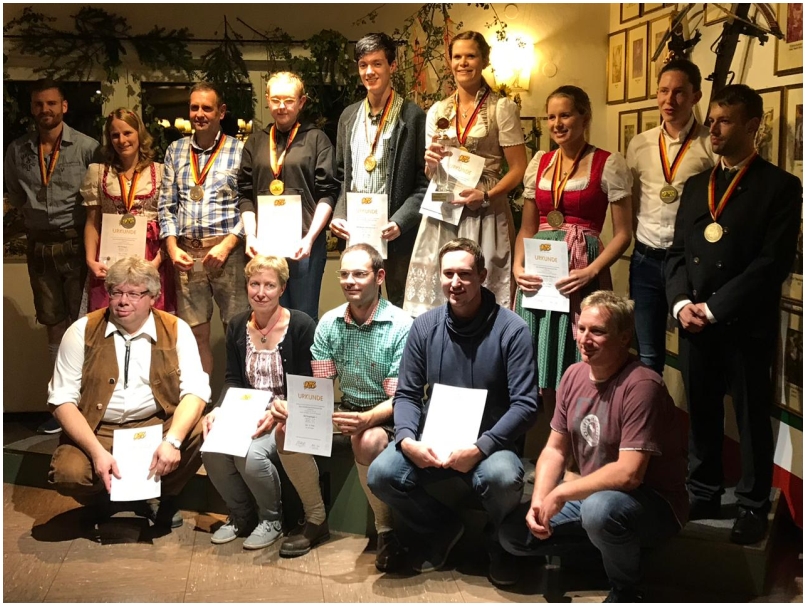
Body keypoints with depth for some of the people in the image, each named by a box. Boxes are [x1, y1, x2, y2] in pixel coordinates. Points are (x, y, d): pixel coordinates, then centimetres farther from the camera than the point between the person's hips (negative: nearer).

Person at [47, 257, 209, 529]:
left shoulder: (176, 330, -3)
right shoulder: (82, 332, -5)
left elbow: (195, 389, -11)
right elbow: (62, 399, -9)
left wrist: (172, 440, -30)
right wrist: (97, 451, -23)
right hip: (97, 430, -1)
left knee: (203, 433, -27)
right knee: (68, 473, -30)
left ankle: (164, 498, 3)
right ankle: (104, 499, 9)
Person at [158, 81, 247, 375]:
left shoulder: (239, 151, 2)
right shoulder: (175, 151, 14)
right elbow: (166, 206, 12)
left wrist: (227, 246, -12)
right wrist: (172, 248, 0)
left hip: (227, 250, -3)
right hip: (186, 252, 3)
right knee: (195, 332, 6)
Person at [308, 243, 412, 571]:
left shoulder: (401, 327, -15)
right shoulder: (329, 323, 0)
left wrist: (367, 419, -38)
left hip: (385, 417, -5)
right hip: (346, 410, 5)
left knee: (368, 442, -37)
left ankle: (387, 529, -15)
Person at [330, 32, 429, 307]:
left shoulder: (413, 116, -5)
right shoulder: (349, 116, 12)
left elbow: (425, 183, -7)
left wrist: (400, 222, -18)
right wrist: (338, 216, 2)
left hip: (397, 234, -5)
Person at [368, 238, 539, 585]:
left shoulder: (511, 330, -9)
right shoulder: (425, 327, 2)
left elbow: (525, 404, -13)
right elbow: (407, 394, 5)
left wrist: (480, 447, -24)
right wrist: (407, 439, -16)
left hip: (489, 443, -3)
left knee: (504, 479, -35)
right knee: (382, 475, -22)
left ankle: (499, 541, 4)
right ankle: (441, 529, 10)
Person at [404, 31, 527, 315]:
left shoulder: (502, 108, -1)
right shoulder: (437, 111, 11)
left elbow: (518, 169, -3)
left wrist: (486, 195, -17)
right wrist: (431, 162, -6)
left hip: (485, 213, -4)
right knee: (436, 290, 2)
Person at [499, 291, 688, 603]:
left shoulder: (641, 386, -25)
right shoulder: (574, 375, -1)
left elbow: (628, 474, -31)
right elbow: (555, 449, 5)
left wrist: (561, 493, -22)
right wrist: (539, 501, -12)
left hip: (652, 502, -7)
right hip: (592, 493, 8)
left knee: (600, 508, -40)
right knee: (514, 533, 0)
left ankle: (625, 591, -9)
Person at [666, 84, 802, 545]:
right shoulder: (696, 186, 15)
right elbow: (677, 252, 13)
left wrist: (714, 308, -15)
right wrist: (681, 303, -4)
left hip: (746, 326, -5)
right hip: (695, 323, 5)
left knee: (752, 418, 6)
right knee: (702, 413, 12)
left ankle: (754, 508, 19)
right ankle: (704, 495, 27)